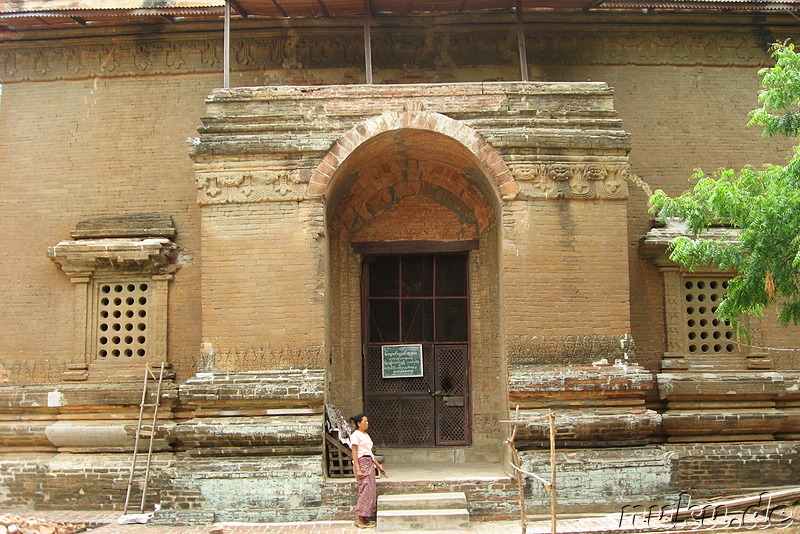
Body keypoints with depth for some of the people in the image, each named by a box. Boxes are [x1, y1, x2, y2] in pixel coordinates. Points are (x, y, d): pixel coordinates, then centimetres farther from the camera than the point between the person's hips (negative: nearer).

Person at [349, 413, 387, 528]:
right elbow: (354, 453, -13)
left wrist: (379, 466, 23)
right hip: (361, 463, -9)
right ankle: (358, 518, -8)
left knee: (371, 490, 4)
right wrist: (358, 469, -20)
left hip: (370, 463, 9)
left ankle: (364, 518, 7)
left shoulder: (366, 435, 20)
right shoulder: (356, 435, -7)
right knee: (365, 490, -12)